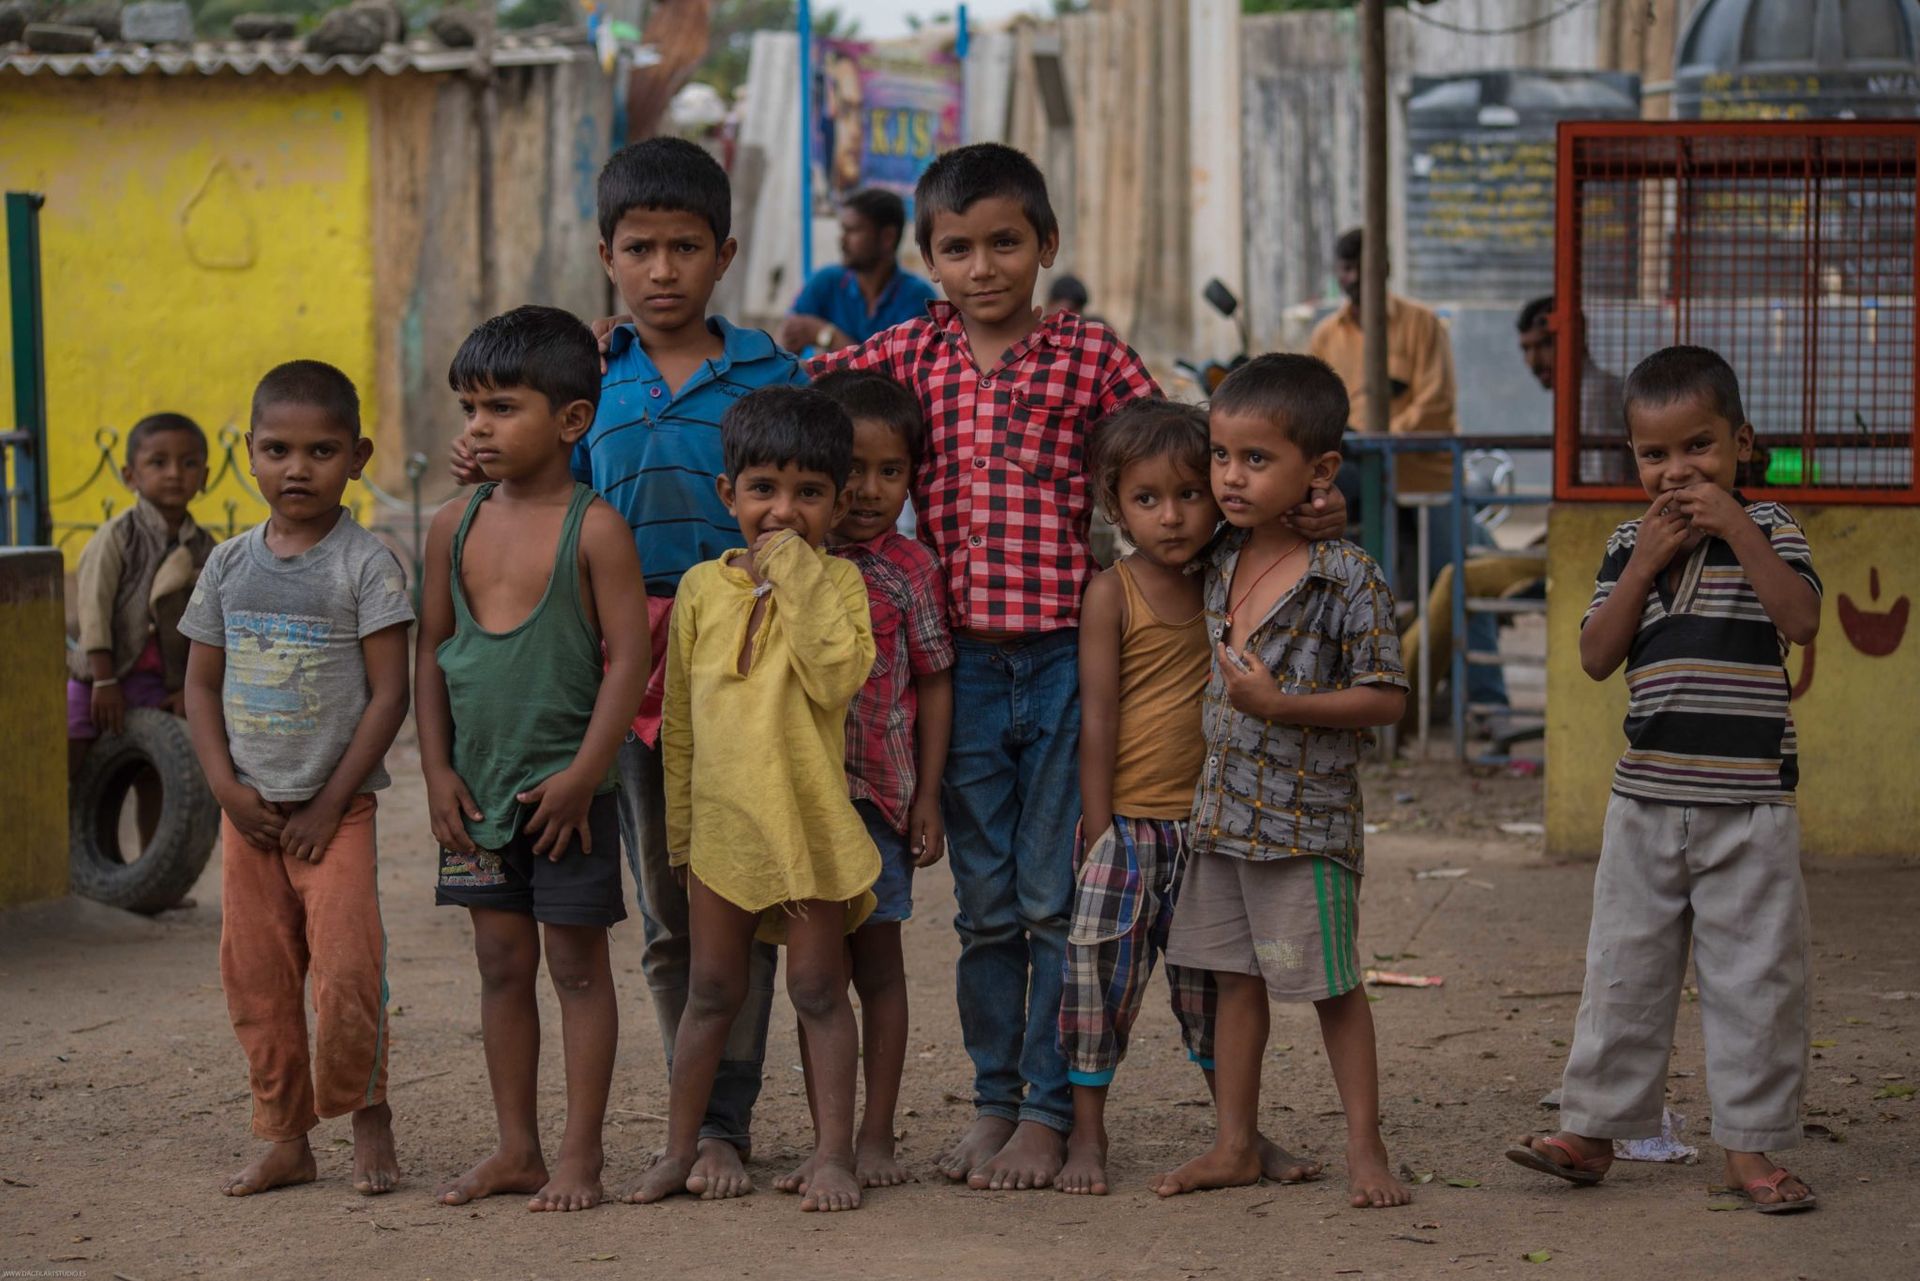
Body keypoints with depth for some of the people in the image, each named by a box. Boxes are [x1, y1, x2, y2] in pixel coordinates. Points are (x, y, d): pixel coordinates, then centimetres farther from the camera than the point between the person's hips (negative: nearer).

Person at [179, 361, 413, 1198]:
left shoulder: (364, 565, -8)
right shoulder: (230, 565, 6)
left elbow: (389, 694, -10)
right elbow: (202, 686, 10)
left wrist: (330, 805, -12)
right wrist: (227, 786, -5)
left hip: (334, 807, -4)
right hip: (250, 809, 5)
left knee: (345, 966, -12)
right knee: (254, 975, 7)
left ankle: (367, 1114, 9)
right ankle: (284, 1137, 17)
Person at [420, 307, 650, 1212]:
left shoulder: (594, 529, -10)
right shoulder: (455, 528, 6)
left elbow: (627, 657, -12)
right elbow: (432, 653, 11)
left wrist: (583, 772, -16)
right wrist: (437, 771, 3)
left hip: (563, 790, -5)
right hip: (477, 790, 5)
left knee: (576, 965, 2)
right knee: (502, 965, 11)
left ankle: (580, 1155, 8)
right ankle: (515, 1147, 20)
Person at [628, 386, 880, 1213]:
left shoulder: (835, 583, -4)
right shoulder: (702, 588, 4)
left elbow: (835, 676, -23)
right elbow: (680, 717, 11)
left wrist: (795, 575, -20)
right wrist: (679, 826, 11)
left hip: (809, 820, -3)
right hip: (722, 819, 3)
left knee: (817, 989, 4)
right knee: (711, 991, 11)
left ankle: (833, 1153, 9)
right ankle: (680, 1149, 18)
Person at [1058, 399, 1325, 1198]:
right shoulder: (1112, 595, -7)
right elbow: (1098, 716, -9)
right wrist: (1100, 831, -13)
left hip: (1205, 823, 5)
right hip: (1127, 824, -5)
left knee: (1212, 982, 13)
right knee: (1103, 976, 0)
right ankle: (1086, 1137, 12)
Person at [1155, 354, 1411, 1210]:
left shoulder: (1348, 578, -14)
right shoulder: (1219, 565, 5)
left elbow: (1386, 697, -15)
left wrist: (1280, 704, -22)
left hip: (1306, 817, -6)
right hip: (1222, 809, 6)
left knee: (1332, 983, 2)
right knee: (1235, 977, 12)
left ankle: (1365, 1148, 12)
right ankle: (1235, 1145, 20)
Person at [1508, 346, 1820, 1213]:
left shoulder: (1766, 529, -3)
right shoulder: (1629, 544, 7)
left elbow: (1801, 620, -20)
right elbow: (1597, 657, 0)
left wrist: (1735, 526, -22)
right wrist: (1644, 564, -9)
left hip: (1748, 803, -3)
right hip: (1646, 800, 3)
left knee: (1754, 977, 1)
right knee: (1624, 970, 9)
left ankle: (1749, 1148, 8)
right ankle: (1592, 1130, 17)